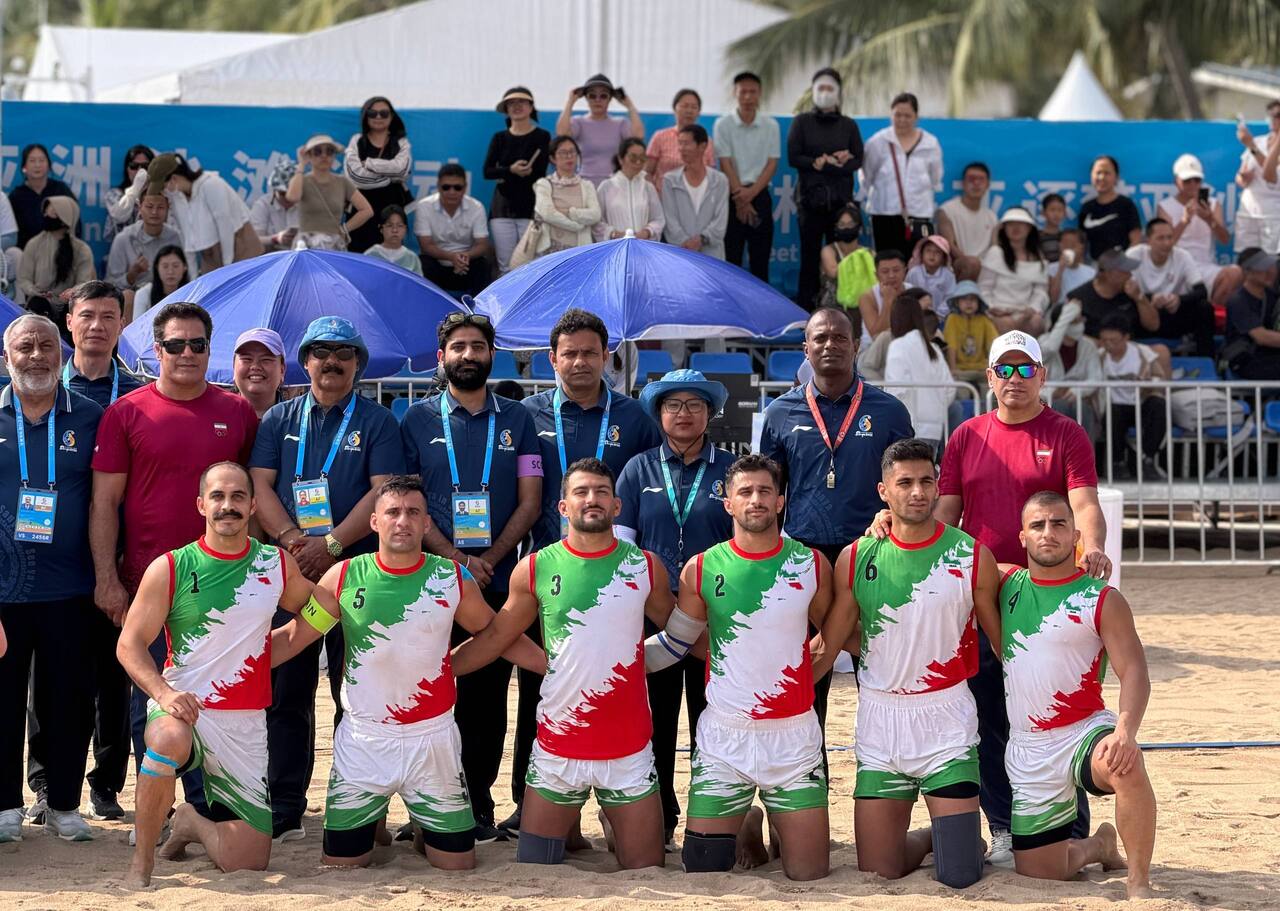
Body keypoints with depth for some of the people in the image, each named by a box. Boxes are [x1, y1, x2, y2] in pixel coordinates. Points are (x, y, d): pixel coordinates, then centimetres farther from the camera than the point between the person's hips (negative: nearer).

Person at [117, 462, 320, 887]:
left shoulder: (278, 564, 4)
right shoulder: (169, 569, -3)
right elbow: (129, 645, -6)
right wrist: (163, 693, -22)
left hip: (246, 724, 3)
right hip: (183, 708, -3)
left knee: (249, 862, -3)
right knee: (169, 740, -41)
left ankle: (193, 823, 32)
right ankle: (141, 863, -22)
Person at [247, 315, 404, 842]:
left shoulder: (377, 423, 6)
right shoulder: (280, 420, 14)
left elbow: (383, 492, -5)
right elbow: (260, 484, 5)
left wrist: (330, 545, -15)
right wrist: (291, 538, -13)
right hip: (288, 575, 2)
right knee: (286, 692, 3)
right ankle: (284, 811, 7)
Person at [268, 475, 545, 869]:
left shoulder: (453, 579, -3)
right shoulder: (344, 577, -5)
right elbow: (294, 635, 0)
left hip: (432, 739, 1)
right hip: (362, 742, 0)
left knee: (457, 862, 3)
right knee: (341, 862, 4)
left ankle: (425, 828, 37)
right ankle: (375, 822, 37)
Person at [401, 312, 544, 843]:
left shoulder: (516, 421, 11)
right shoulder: (418, 420, 8)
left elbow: (530, 502, 5)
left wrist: (490, 560, -8)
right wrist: (455, 558, -11)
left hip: (497, 581, 1)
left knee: (487, 696, 2)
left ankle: (478, 806, 7)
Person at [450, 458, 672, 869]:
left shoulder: (645, 567, -1)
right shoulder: (535, 569, -1)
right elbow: (494, 637, 8)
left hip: (629, 751, 0)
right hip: (557, 749, 0)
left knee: (647, 874, 3)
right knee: (533, 871, 6)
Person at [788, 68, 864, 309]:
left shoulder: (848, 125, 11)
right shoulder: (802, 122, 7)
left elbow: (857, 161, 3)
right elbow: (793, 157, -3)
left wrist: (824, 163, -12)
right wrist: (835, 161, -9)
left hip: (841, 198, 1)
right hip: (810, 196, -1)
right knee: (810, 254, -4)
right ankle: (805, 305, -2)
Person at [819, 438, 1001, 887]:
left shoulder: (973, 557, -4)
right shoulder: (856, 558, 0)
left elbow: (1003, 643, 5)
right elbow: (831, 645, 6)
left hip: (946, 720, -2)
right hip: (880, 719, 2)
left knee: (959, 876, -8)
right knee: (877, 872, 3)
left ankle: (962, 836, 28)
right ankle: (931, 836, 35)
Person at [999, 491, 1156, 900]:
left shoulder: (1103, 600, -5)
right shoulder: (1007, 583, 7)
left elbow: (1134, 672, -12)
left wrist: (1126, 730, -31)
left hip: (1084, 731, -4)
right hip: (1027, 750, 4)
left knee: (1126, 766, -40)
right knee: (1038, 870, 5)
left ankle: (1138, 880, -22)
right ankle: (1096, 847, 40)